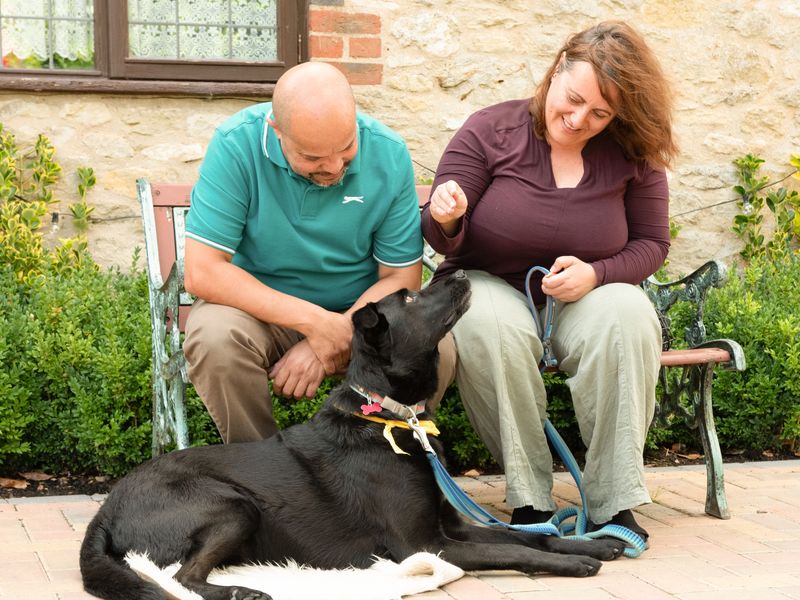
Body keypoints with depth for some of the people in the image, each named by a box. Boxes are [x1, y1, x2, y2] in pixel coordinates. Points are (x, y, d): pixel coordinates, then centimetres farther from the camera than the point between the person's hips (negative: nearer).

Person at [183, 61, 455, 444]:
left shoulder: (388, 153, -13)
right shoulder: (236, 145, -20)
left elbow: (402, 278, -8)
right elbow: (202, 272, -23)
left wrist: (331, 340, -23)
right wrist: (314, 322, -27)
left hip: (359, 312, 1)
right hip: (262, 308, -1)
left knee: (436, 348, -27)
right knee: (215, 337, -34)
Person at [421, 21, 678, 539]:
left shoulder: (634, 155, -2)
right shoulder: (491, 131, -6)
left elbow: (653, 242, 4)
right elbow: (444, 240, -4)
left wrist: (595, 273, -16)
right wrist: (445, 219, -30)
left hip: (584, 298, 1)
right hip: (492, 288, -1)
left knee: (628, 314, -33)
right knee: (489, 325, -37)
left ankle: (613, 501, -24)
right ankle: (530, 501, -25)